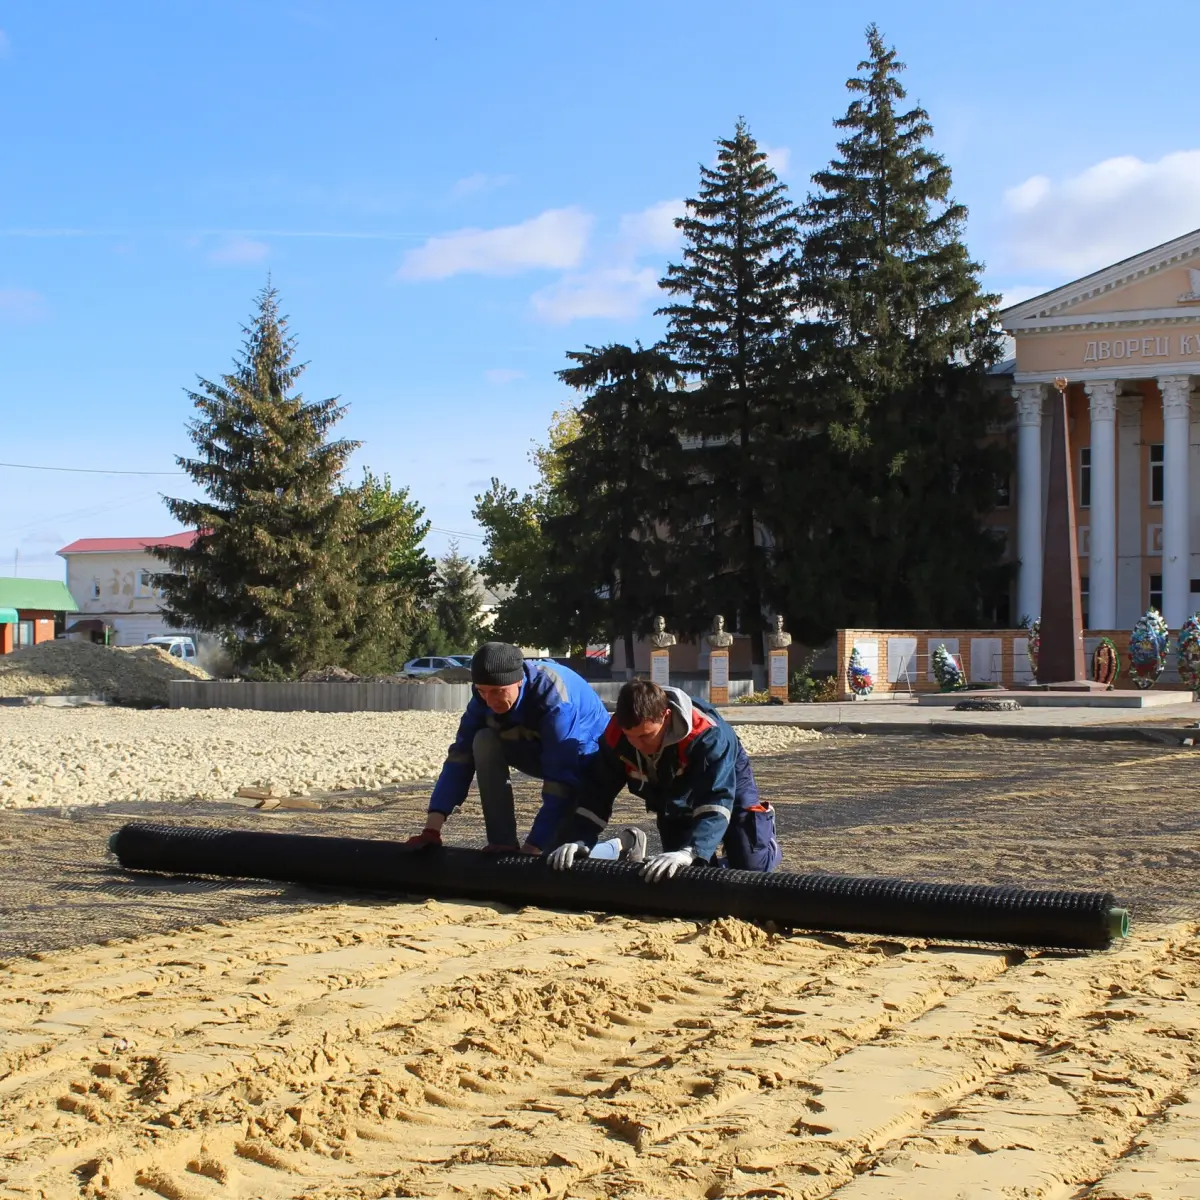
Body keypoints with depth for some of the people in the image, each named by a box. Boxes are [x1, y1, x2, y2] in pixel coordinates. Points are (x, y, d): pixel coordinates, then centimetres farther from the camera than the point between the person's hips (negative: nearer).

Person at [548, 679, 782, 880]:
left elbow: (717, 801, -49)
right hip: (673, 804, 4)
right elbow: (597, 792, -23)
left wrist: (689, 852, -63)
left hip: (727, 787, -4)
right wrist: (577, 840, -38)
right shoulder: (615, 735, -30)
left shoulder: (708, 736, -43)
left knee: (751, 867, -11)